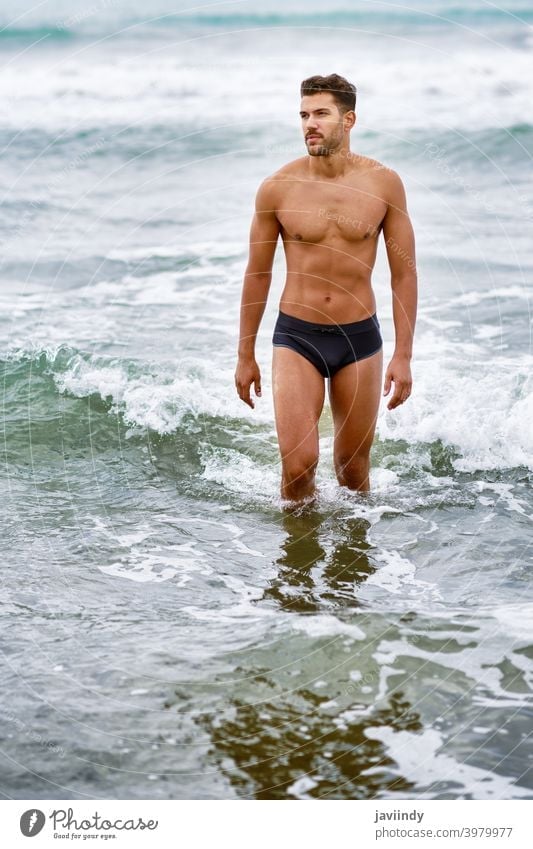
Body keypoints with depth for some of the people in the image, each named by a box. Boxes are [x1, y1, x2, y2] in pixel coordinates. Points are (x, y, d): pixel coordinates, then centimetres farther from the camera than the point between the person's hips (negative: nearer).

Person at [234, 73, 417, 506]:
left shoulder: (384, 183, -4)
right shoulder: (277, 188, -6)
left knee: (353, 467, 11)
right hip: (296, 338, -1)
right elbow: (258, 274, 5)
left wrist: (403, 356, -3)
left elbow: (404, 272, 1)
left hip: (360, 339, 1)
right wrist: (246, 355, 8)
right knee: (298, 463, -12)